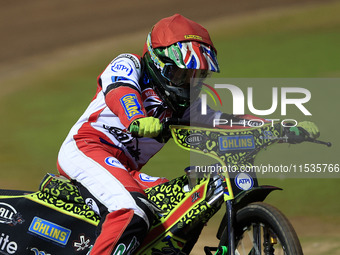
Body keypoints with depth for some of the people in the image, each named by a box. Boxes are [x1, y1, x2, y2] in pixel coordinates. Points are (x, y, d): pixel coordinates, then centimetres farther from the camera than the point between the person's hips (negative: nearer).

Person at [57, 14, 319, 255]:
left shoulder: (180, 105, 21)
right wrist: (136, 119, -45)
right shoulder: (128, 64, 1)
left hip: (125, 169, 9)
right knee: (133, 213, -31)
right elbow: (120, 91, -21)